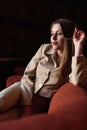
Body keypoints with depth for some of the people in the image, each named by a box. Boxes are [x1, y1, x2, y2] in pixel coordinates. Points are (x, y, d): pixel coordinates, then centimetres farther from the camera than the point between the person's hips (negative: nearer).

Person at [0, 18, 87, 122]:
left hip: (40, 102, -2)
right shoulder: (45, 48, 2)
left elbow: (77, 82, -26)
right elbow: (28, 75, -1)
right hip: (24, 90, 3)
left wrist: (78, 46, -23)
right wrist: (26, 105, -14)